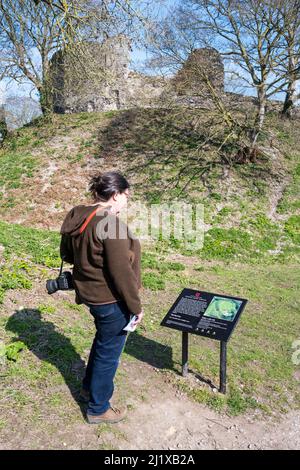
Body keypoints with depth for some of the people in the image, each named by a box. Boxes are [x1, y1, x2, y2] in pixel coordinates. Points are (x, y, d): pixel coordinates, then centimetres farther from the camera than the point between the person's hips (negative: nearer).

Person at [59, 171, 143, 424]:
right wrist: (136, 306, -14)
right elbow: (121, 272, -24)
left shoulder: (76, 216, 1)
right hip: (110, 299, -8)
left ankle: (89, 386, 49)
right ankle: (98, 409, 31)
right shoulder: (111, 224, -26)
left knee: (103, 340, 29)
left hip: (88, 292, 9)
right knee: (109, 351, 11)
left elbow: (66, 254, 12)